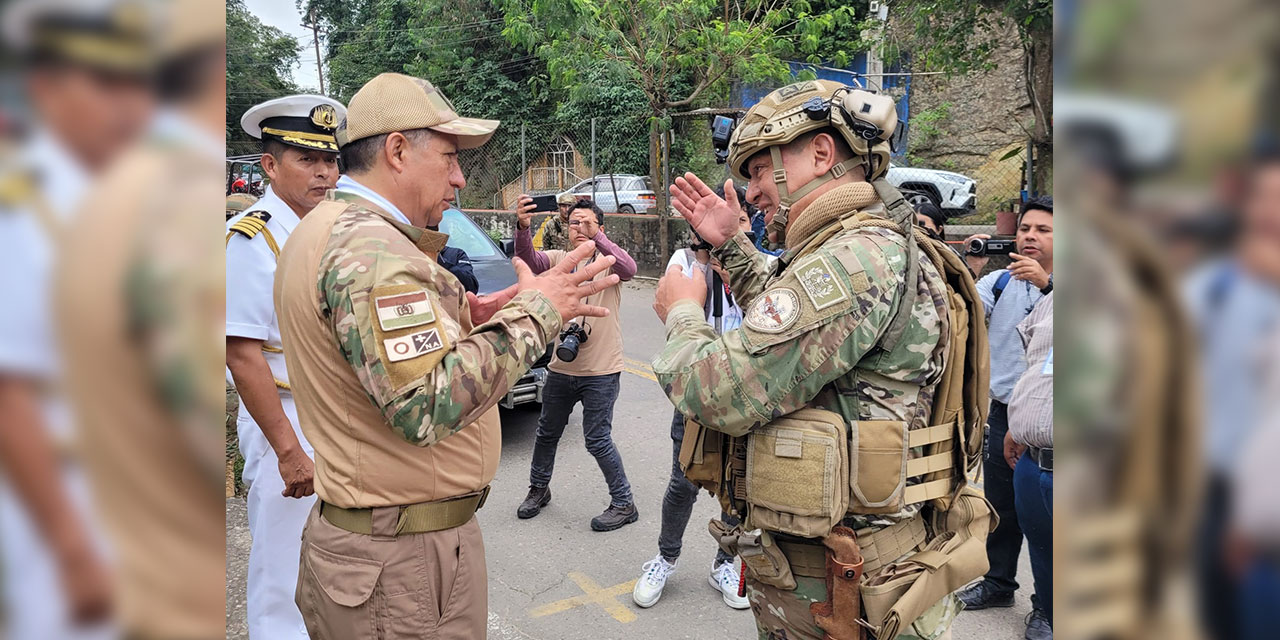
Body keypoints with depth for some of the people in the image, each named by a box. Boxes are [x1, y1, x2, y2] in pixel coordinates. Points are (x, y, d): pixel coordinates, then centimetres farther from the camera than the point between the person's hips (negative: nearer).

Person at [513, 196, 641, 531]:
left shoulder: (607, 261, -5)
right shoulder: (558, 259, 2)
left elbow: (629, 269, -27)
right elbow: (529, 260, -18)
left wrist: (595, 236, -36)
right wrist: (523, 227, -37)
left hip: (601, 371, -4)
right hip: (560, 367, 5)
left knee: (597, 440, -3)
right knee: (547, 433, 19)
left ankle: (624, 503, 14)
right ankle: (538, 489, 41)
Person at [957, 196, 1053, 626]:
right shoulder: (1000, 281, 4)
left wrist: (1044, 282, -34)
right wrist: (972, 271, -22)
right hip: (1003, 411, 3)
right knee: (1000, 506, 16)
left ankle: (1046, 605, 21)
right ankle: (998, 583, 33)